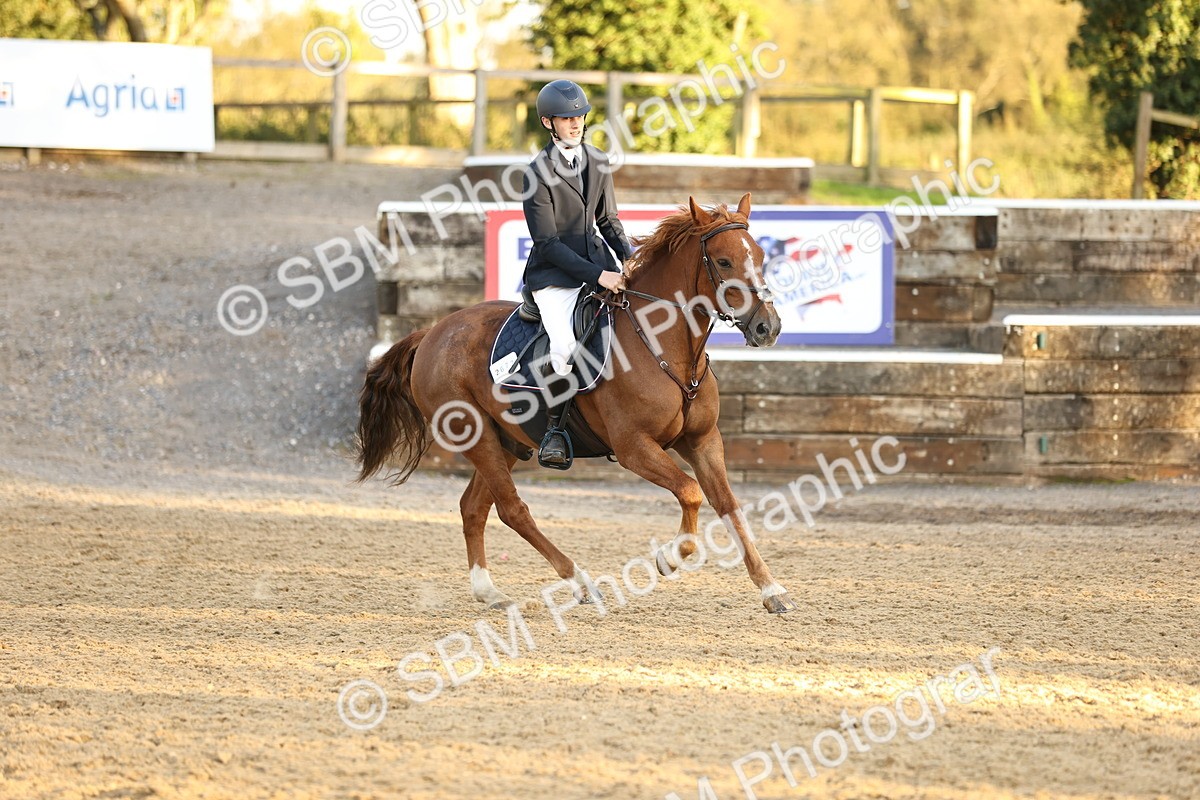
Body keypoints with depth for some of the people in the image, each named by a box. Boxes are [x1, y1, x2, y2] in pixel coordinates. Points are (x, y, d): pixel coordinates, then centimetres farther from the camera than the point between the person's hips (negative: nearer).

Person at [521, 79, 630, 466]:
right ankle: (555, 427, -11)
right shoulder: (538, 173, -11)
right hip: (553, 274, -6)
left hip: (598, 263, 6)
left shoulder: (598, 162, 8)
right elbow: (548, 244, -15)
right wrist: (597, 275, -23)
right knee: (566, 343, -30)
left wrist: (629, 256, -1)